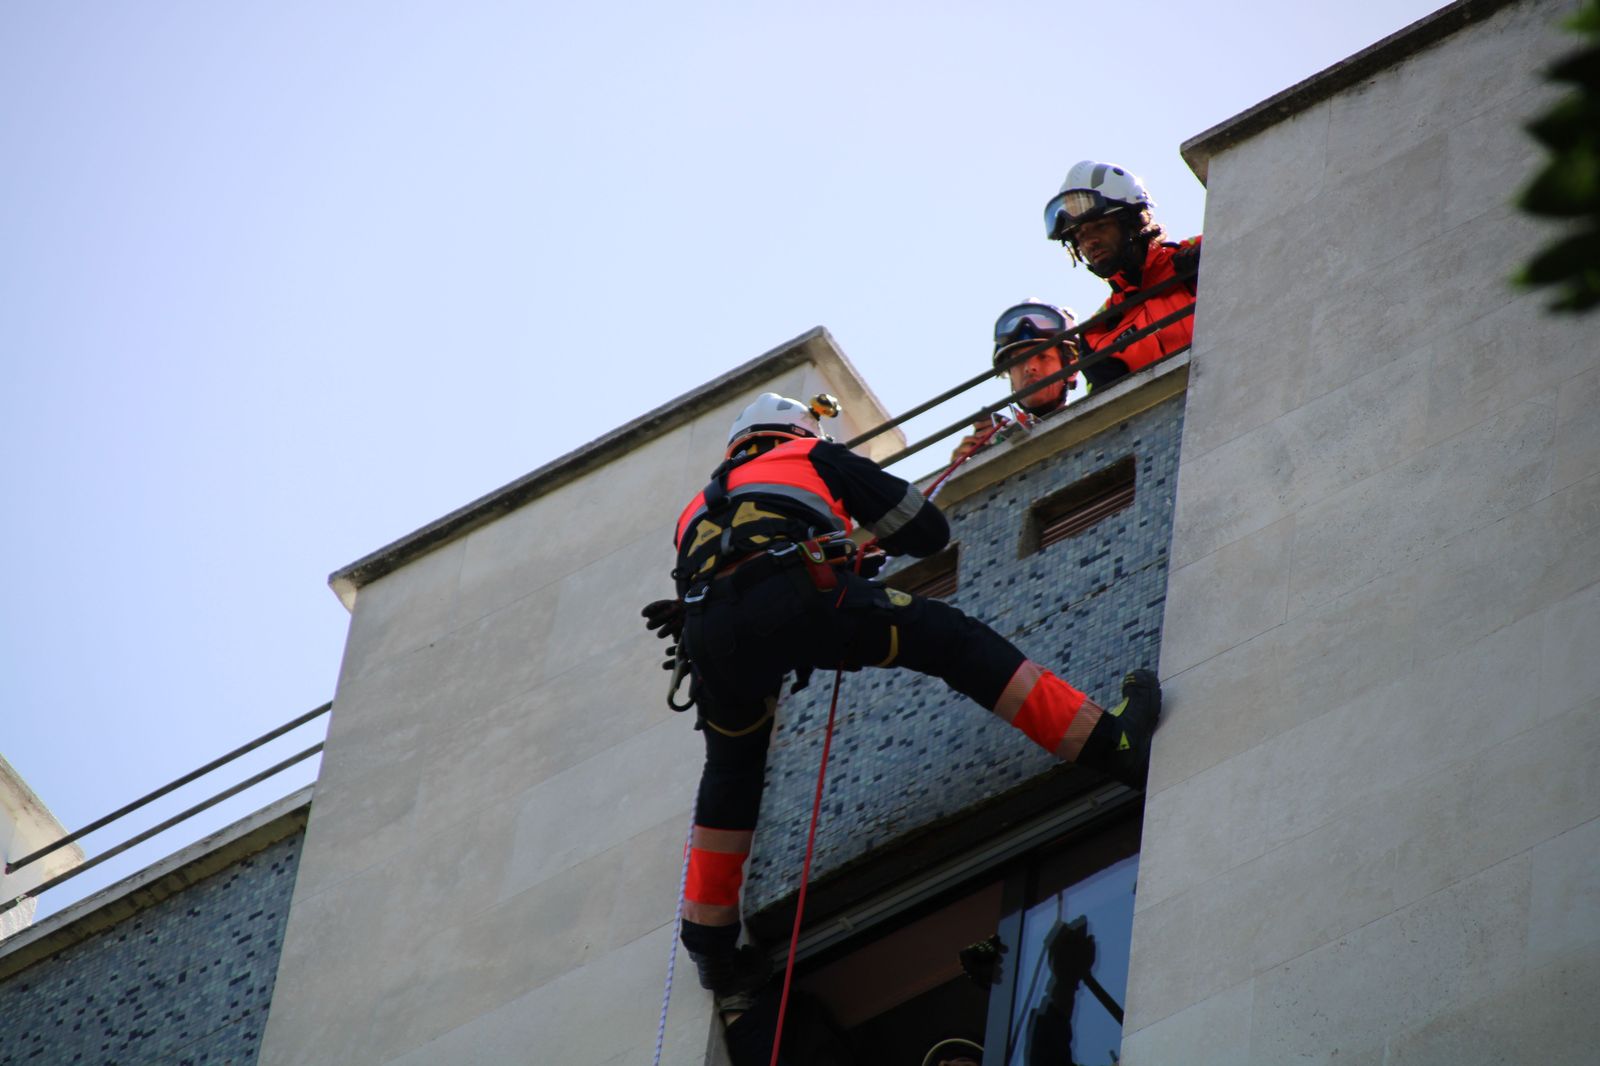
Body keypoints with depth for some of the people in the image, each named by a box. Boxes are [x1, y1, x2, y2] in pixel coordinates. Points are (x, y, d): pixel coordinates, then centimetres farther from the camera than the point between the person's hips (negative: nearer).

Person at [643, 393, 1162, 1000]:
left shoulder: (701, 507, 43)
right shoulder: (816, 459, 32)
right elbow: (929, 531, 31)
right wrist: (883, 543, 53)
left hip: (709, 631, 5)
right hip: (791, 596, -5)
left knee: (731, 772, 28)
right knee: (954, 642, 2)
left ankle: (711, 944, 28)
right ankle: (1110, 743, -7)